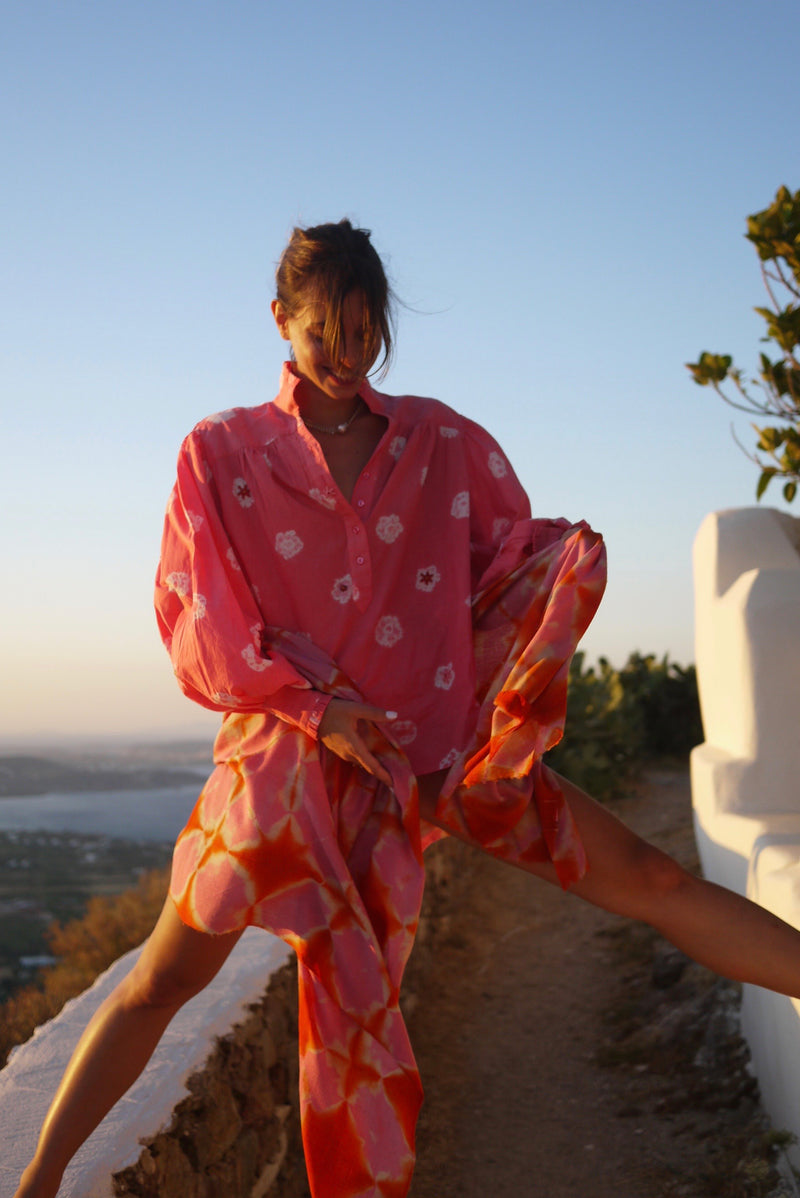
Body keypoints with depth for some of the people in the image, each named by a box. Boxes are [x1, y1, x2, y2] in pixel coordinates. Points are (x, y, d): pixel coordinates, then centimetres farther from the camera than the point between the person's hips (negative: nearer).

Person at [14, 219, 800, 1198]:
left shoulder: (440, 440, 7)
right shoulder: (220, 452, 1)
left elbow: (516, 558, 15)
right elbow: (194, 623, -2)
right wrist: (315, 707, -11)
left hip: (434, 745, 2)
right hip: (288, 749, -2)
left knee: (645, 878, -3)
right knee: (164, 979, -3)